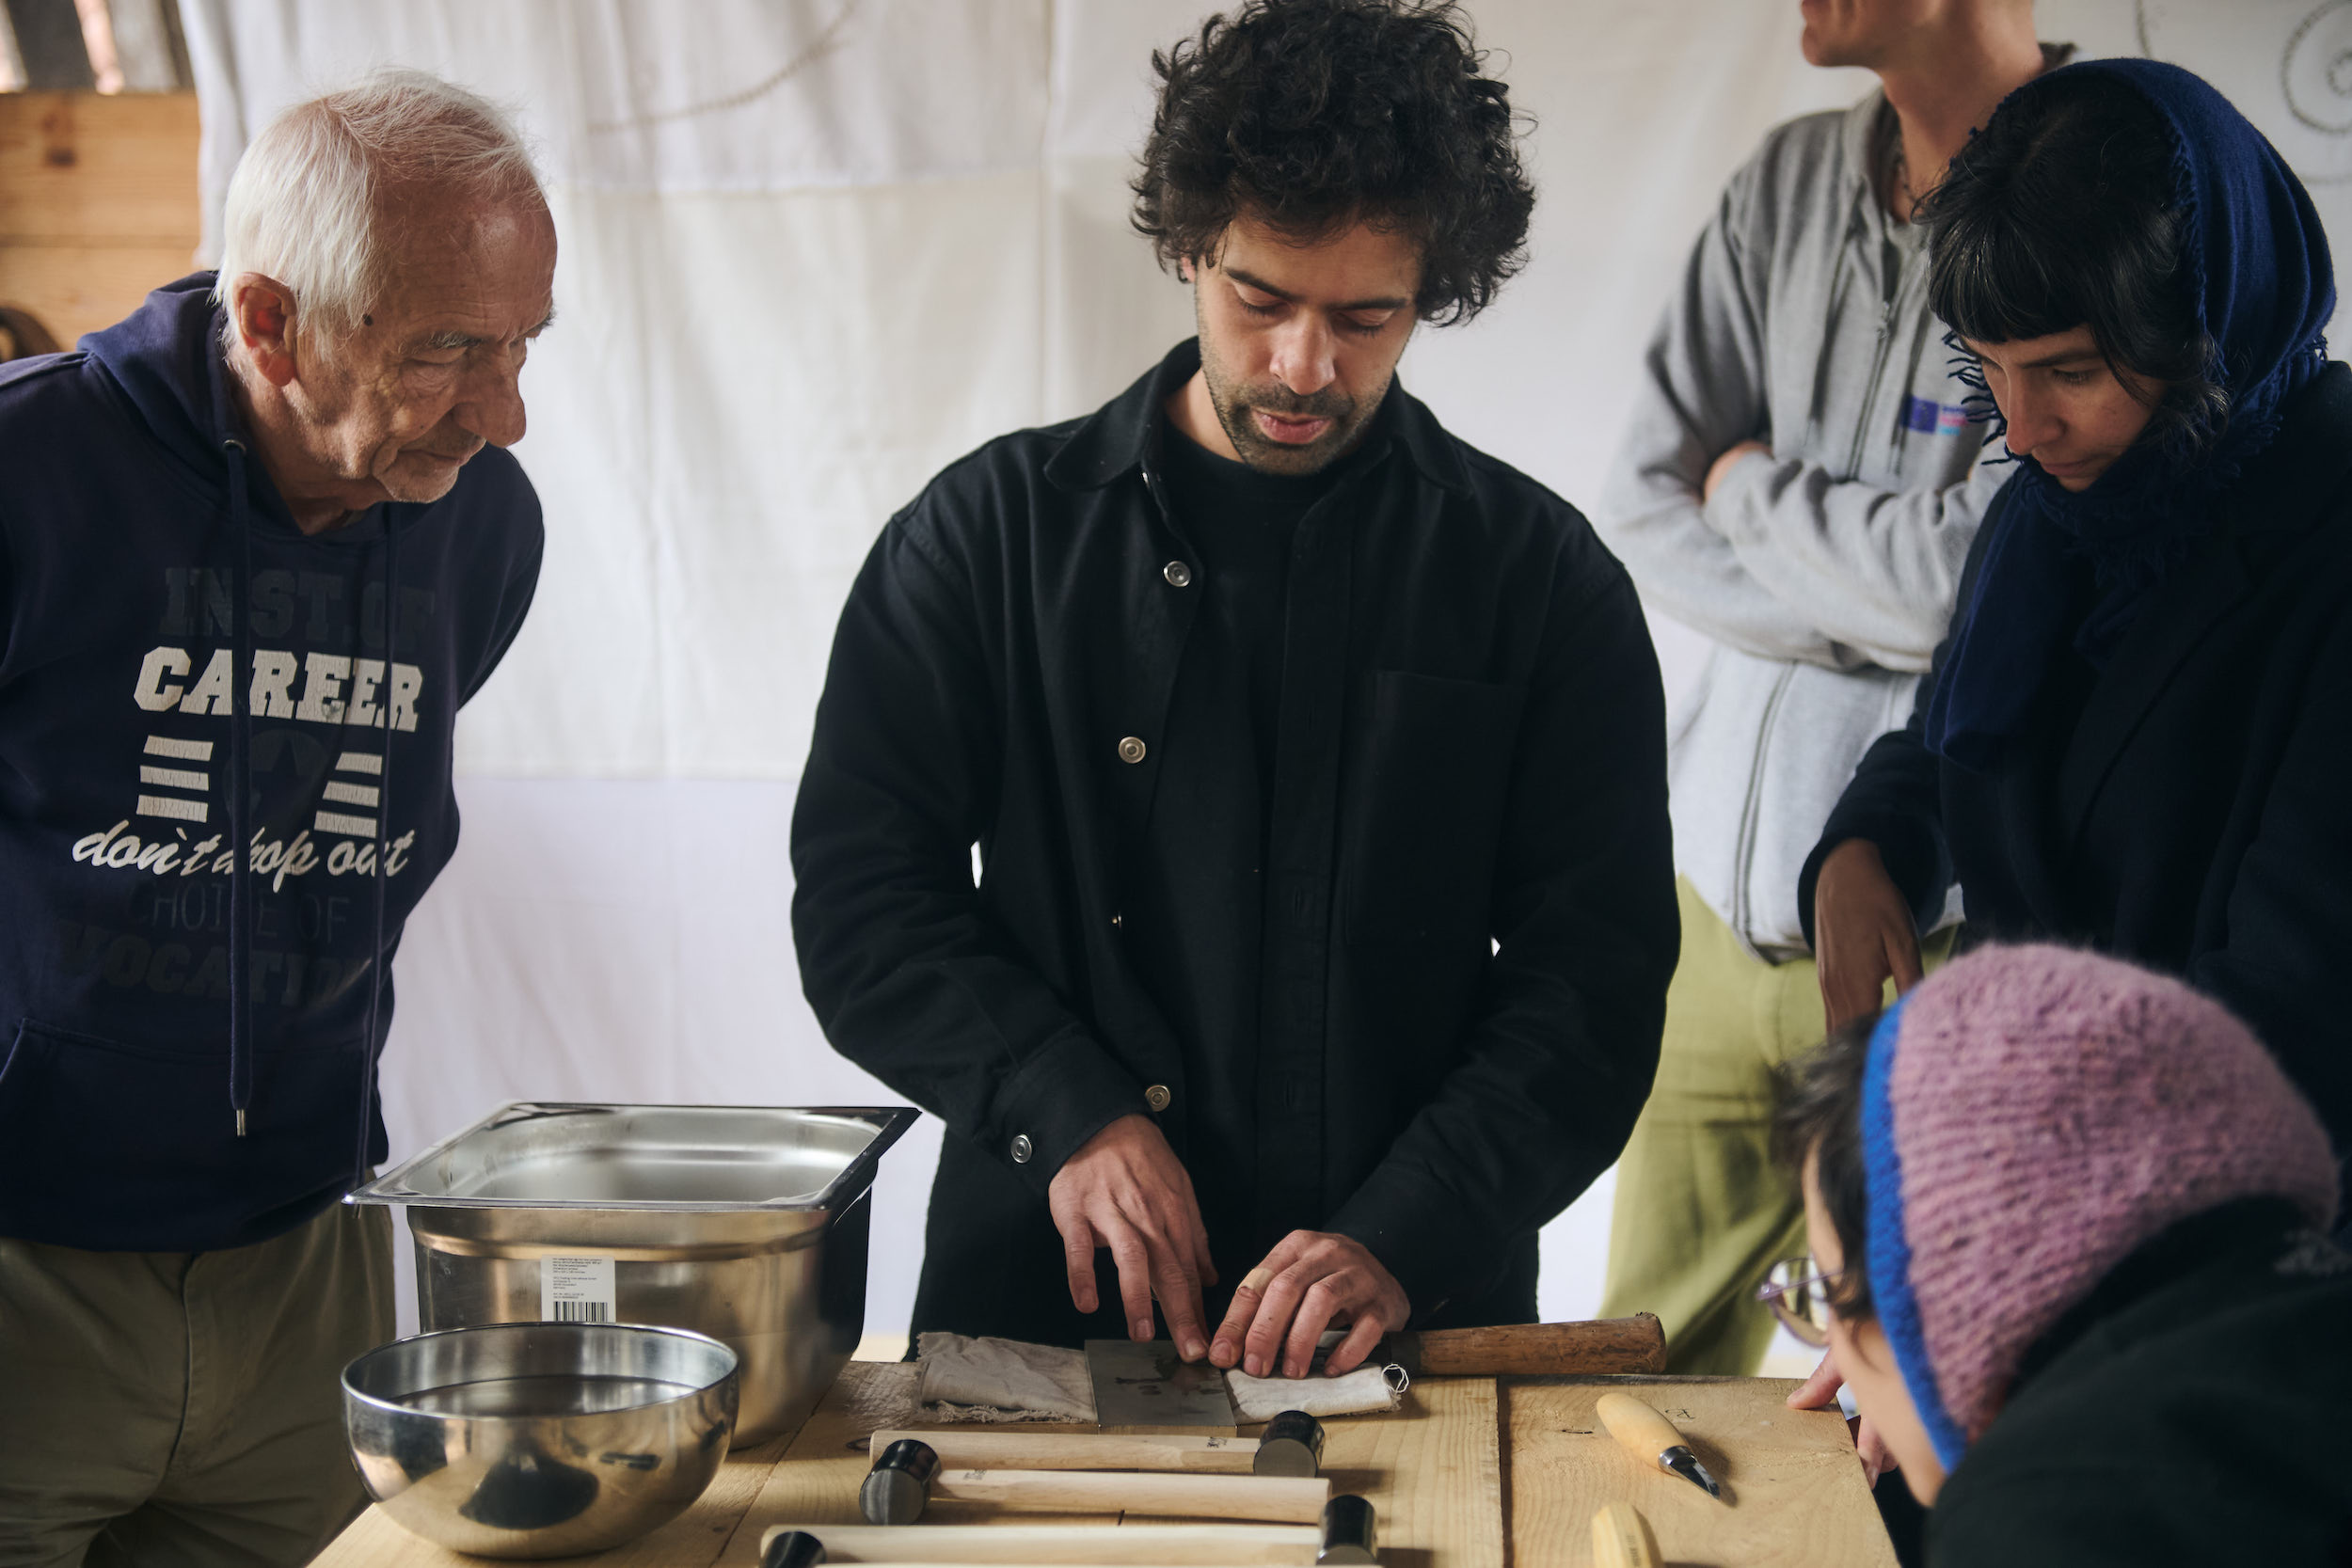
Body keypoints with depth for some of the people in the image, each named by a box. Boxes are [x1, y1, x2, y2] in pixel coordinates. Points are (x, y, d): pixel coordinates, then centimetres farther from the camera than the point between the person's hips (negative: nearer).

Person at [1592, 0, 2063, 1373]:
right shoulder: (1789, 183, 10)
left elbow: (1971, 581, -20)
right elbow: (1646, 512, 5)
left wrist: (1752, 485, -2)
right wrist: (1890, 611, -9)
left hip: (1941, 935, -6)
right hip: (1726, 903, 6)